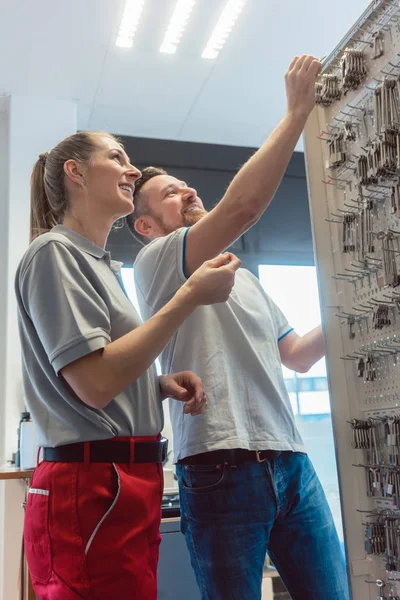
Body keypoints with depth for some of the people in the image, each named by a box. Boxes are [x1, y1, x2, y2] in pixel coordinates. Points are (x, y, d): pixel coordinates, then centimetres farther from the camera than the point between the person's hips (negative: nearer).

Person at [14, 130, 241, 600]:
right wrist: (191, 296, -17)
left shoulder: (100, 264, 19)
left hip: (130, 481, 9)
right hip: (91, 489, -9)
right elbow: (94, 383, -20)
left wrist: (161, 384, 4)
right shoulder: (53, 252, -8)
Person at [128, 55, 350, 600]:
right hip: (223, 466, -7)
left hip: (291, 460, 7)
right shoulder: (154, 262, -1)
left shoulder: (246, 280, 25)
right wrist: (298, 111, -12)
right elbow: (241, 207, -18)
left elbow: (297, 356, 25)